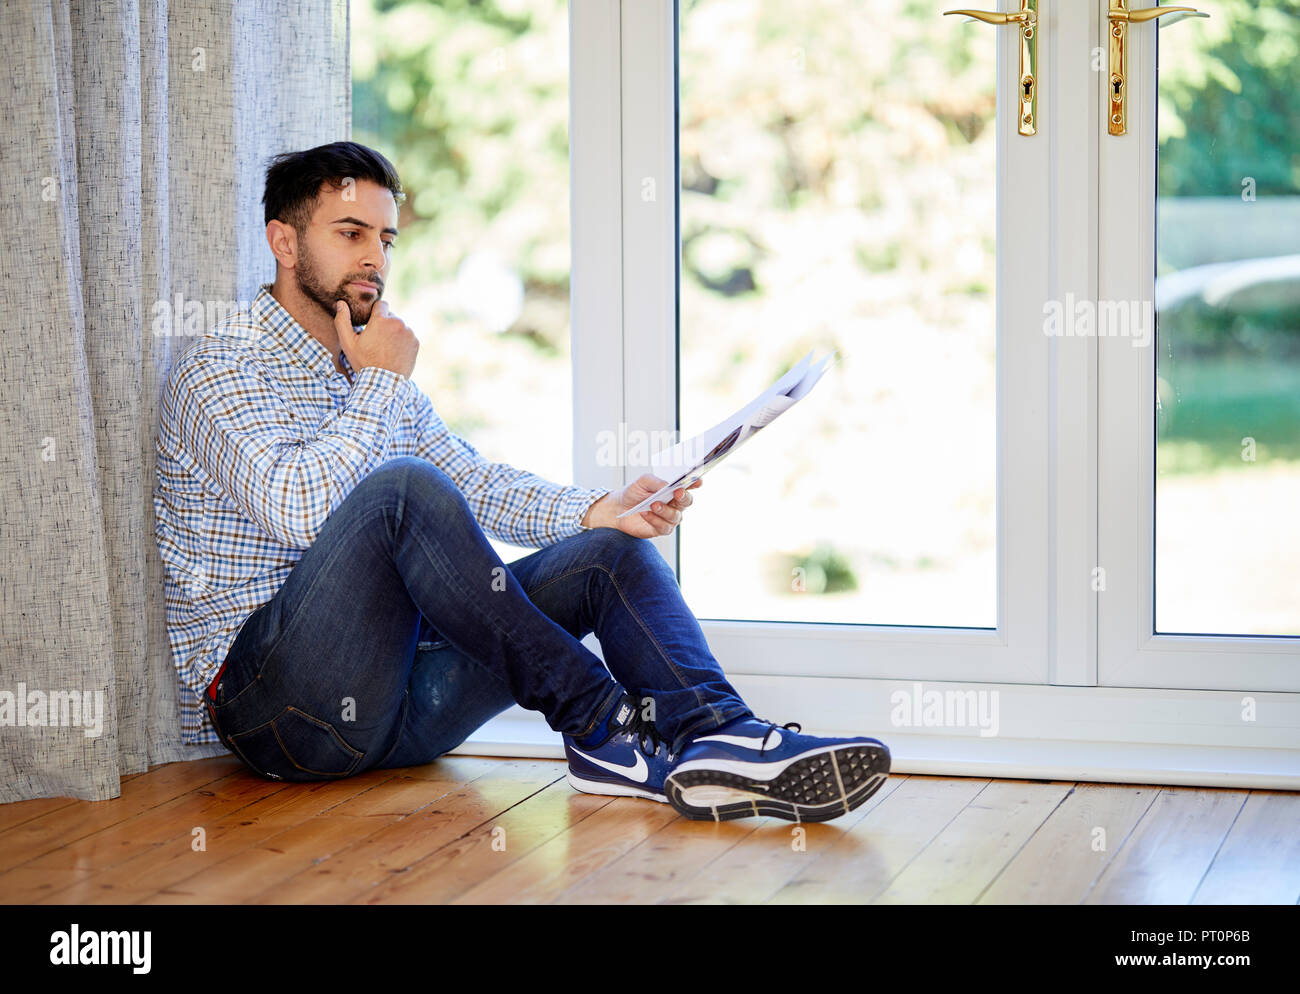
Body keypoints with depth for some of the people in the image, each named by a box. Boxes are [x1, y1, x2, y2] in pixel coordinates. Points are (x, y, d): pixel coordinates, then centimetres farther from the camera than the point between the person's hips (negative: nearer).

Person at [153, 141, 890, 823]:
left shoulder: (370, 366, 21)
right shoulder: (220, 373, -5)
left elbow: (471, 481, 14)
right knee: (401, 487, -31)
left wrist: (593, 512, -4)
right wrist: (378, 382, -9)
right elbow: (297, 511, -22)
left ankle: (717, 736, -33)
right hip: (271, 700, -7)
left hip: (400, 701, 7)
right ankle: (601, 728, -28)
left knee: (610, 551, -7)